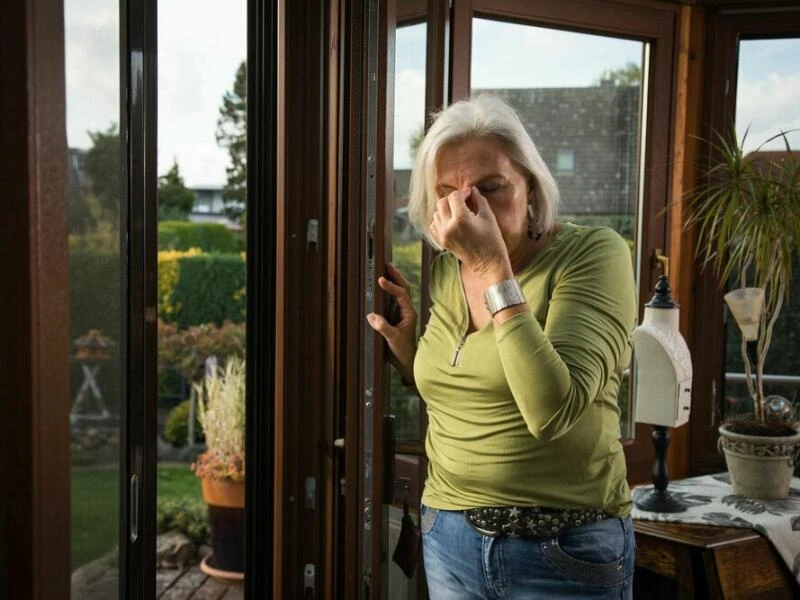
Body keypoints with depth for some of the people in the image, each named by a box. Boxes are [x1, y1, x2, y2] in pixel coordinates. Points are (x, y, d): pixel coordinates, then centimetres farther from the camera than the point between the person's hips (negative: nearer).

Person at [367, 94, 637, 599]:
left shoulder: (592, 253, -14)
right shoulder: (443, 271, 2)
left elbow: (552, 410, -28)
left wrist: (493, 265, -25)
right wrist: (405, 344, -2)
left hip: (566, 550, -5)